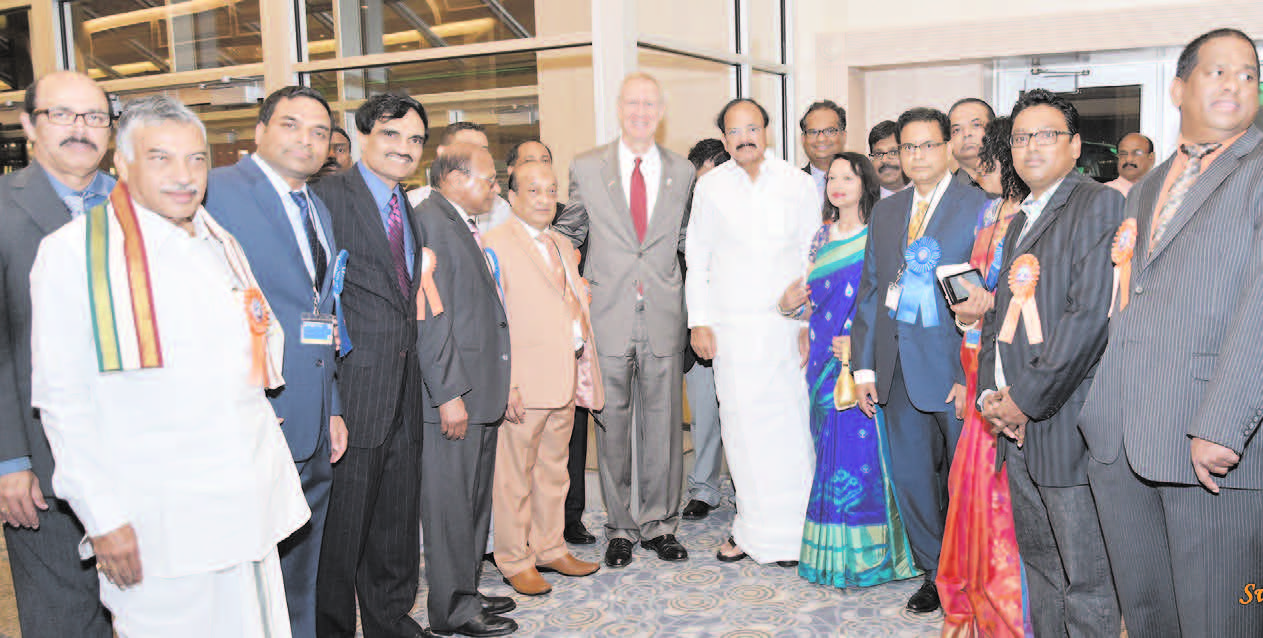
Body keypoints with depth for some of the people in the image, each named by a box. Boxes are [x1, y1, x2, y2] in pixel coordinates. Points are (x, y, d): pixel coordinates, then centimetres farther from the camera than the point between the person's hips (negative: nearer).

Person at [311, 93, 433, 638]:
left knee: (398, 516, 17)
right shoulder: (329, 196, -8)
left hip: (403, 390, 7)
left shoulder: (412, 212, 16)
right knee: (341, 522, 4)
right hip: (353, 388, -7)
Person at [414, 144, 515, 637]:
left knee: (475, 502, 18)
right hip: (451, 397, -10)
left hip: (479, 394, 10)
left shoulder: (464, 226, 17)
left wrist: (500, 387, 19)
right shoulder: (430, 222, -14)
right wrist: (449, 394, -22)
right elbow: (431, 317, -20)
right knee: (451, 504, 1)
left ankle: (467, 592, 31)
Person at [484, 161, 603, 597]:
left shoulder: (563, 245, 18)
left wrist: (584, 371, 16)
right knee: (514, 475, 2)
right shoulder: (497, 244, -7)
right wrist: (506, 382, -19)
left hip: (565, 379, 8)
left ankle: (550, 549, 29)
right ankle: (515, 561, 15)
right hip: (523, 382, -7)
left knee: (554, 469, 16)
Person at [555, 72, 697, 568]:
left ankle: (660, 524, 22)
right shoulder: (587, 167, 3)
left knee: (663, 423, 7)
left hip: (663, 317, 1)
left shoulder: (682, 172, 8)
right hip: (608, 316, -1)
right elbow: (568, 231, 12)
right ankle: (620, 527, 20)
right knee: (611, 424, 6)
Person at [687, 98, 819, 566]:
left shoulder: (799, 185, 5)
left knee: (789, 423, -2)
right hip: (730, 325, 1)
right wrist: (699, 321, 2)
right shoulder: (710, 187, 6)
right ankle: (752, 529, 13)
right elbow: (696, 257, 8)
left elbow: (815, 258, 6)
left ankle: (789, 531, 11)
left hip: (787, 324, 0)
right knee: (742, 426, 1)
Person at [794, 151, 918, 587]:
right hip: (826, 355, 5)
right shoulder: (822, 236, 15)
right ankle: (832, 554, 17)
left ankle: (866, 554, 7)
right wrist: (810, 337, 9)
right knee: (830, 448, 7)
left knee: (863, 446, -5)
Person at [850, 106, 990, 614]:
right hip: (897, 364, 5)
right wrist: (864, 365, 6)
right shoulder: (885, 212, 13)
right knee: (910, 477, 11)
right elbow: (870, 289, 12)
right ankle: (934, 574, 28)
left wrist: (973, 373, -15)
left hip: (953, 363, -5)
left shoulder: (979, 208, -3)